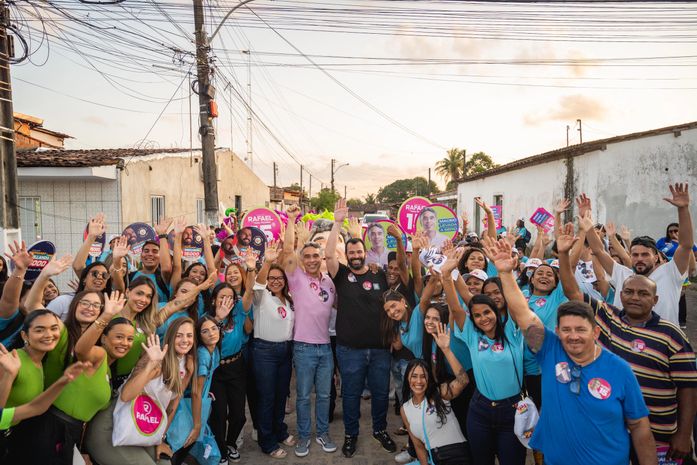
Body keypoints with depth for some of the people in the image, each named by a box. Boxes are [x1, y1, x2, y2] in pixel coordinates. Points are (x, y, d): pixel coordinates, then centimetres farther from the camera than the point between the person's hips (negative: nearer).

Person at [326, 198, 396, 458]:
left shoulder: (380, 277, 2)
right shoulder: (342, 275, -3)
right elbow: (328, 254, -19)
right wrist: (338, 223, -23)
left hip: (379, 348, 2)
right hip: (350, 349, -2)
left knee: (380, 392, 16)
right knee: (351, 394, 13)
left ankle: (380, 430, 39)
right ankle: (350, 434, 33)